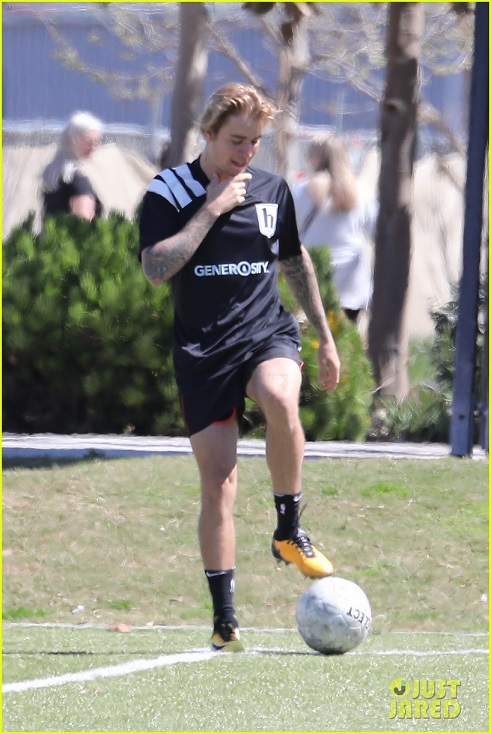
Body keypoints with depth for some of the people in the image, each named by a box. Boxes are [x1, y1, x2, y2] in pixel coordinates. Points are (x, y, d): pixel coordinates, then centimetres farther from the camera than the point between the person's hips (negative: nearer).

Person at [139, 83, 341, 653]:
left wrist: (325, 338, 23)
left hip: (267, 334, 1)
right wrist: (213, 209, -17)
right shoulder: (169, 192, -3)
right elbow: (156, 268, -17)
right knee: (217, 482, -5)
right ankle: (224, 620, 4)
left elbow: (296, 263, 22)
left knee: (280, 399, -35)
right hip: (202, 351, -1)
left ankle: (289, 530, -16)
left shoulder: (272, 190, 8)